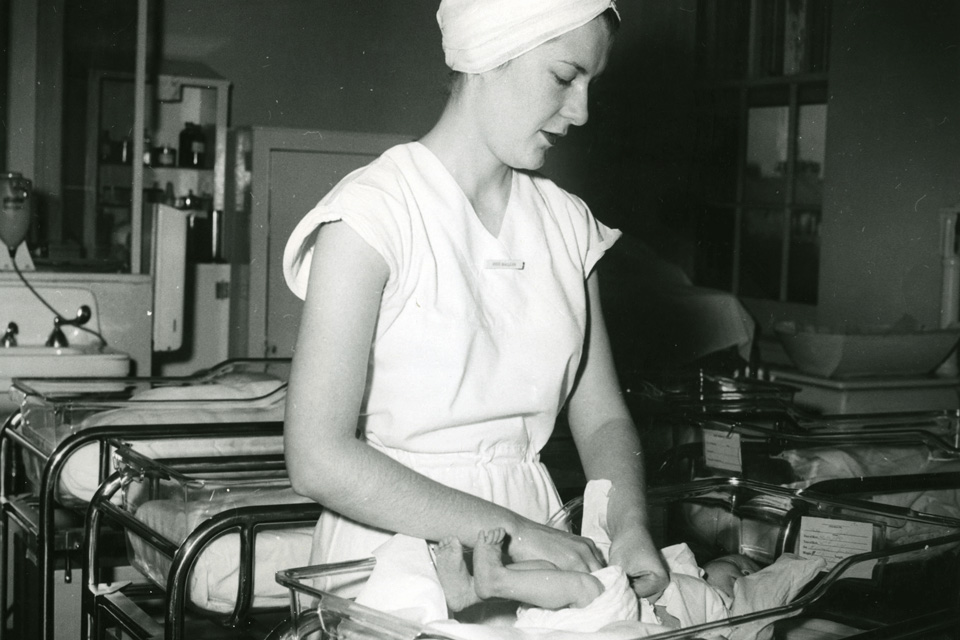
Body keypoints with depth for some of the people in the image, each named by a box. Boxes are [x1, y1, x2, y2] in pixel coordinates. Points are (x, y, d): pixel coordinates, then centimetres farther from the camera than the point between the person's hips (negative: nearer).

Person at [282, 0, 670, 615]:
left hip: (537, 552, 5)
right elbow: (318, 457, -17)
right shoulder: (373, 212, -10)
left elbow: (602, 418, 11)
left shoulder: (567, 223, 10)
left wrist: (630, 524, -9)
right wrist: (511, 530, -21)